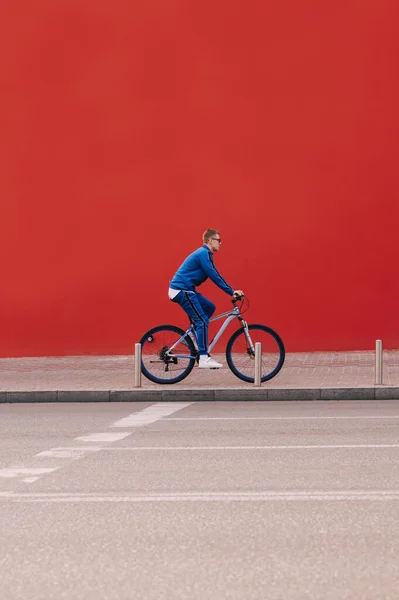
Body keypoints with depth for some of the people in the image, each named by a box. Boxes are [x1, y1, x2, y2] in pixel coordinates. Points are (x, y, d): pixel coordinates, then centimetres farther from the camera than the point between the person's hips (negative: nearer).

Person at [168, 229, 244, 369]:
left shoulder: (205, 254, 18)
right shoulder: (203, 254, -13)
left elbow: (215, 275, 19)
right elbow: (214, 276, -17)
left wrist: (232, 291, 12)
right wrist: (231, 292, -14)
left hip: (185, 290, 10)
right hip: (182, 290, -10)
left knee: (210, 307, 15)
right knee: (202, 321, -12)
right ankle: (203, 359, -14)